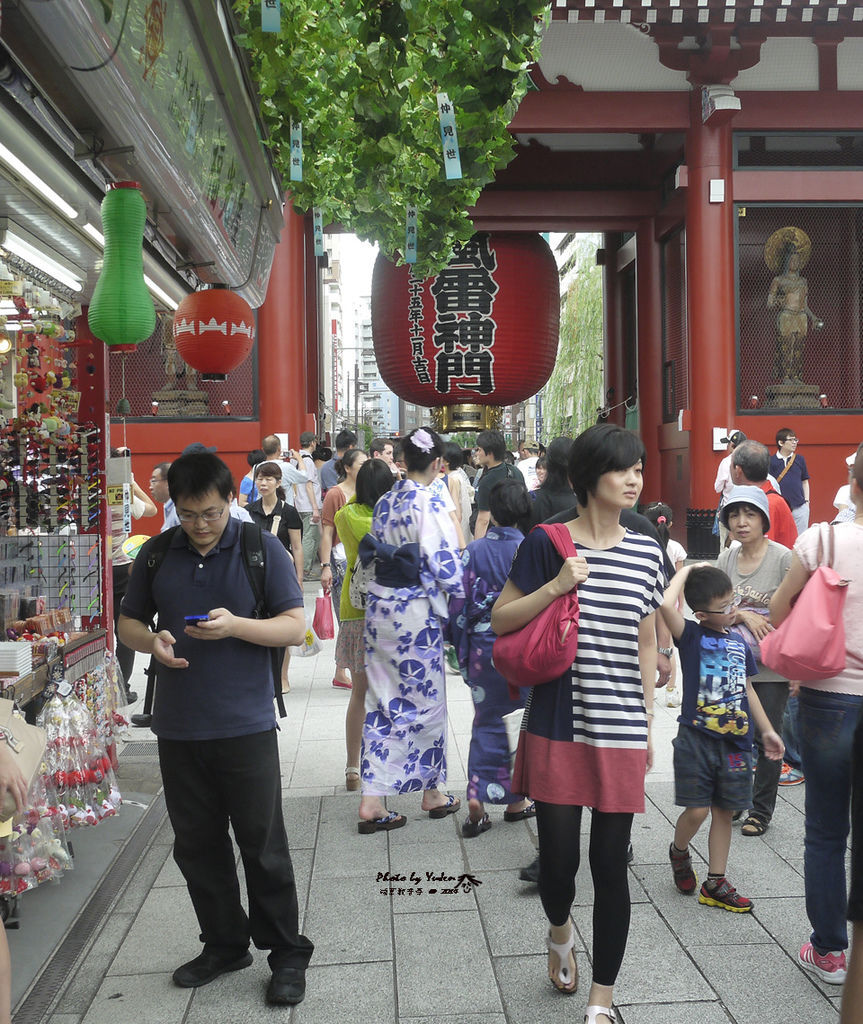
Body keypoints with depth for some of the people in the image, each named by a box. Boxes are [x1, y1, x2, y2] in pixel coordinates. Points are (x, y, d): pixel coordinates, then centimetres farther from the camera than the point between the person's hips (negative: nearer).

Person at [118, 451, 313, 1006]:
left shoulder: (263, 549, -4)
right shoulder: (157, 555, 6)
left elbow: (295, 626, -5)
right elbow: (129, 621, 15)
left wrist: (236, 625, -22)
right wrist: (151, 641, -8)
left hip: (246, 725, -4)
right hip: (178, 726, 4)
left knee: (262, 844, 3)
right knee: (196, 842, 14)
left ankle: (287, 953, 17)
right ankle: (224, 944, 31)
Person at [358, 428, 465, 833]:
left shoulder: (385, 501, 5)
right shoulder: (429, 504, -16)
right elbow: (445, 564, -15)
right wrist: (459, 603, -1)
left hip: (380, 605, 6)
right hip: (416, 612, -6)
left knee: (382, 700, 9)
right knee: (426, 699, 9)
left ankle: (371, 801, 7)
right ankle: (432, 792, 24)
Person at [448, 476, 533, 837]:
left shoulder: (473, 552, -5)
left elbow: (458, 605, -3)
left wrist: (462, 654, 9)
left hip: (483, 649, 1)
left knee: (487, 723, 11)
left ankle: (477, 800, 2)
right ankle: (516, 800, 21)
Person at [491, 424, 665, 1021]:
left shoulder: (647, 553, 5)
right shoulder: (548, 543, -4)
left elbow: (646, 645, 12)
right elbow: (500, 620, -1)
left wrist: (649, 725, 12)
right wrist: (556, 586, -15)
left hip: (621, 735, 2)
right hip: (557, 730, -2)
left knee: (611, 865, 6)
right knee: (559, 859, 3)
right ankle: (560, 933, 39)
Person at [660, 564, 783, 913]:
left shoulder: (739, 641, 11)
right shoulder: (691, 635, -7)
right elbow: (666, 605, -27)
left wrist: (767, 729, 21)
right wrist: (687, 570, -12)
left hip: (734, 742, 5)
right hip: (696, 739, -5)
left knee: (724, 811, 10)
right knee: (697, 810, -5)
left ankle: (715, 884, 20)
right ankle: (679, 852, 27)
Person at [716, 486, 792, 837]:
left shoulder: (783, 558, -10)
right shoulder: (726, 559, 4)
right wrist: (745, 615, -15)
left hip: (772, 666, -4)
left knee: (766, 739, 4)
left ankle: (761, 811, 19)